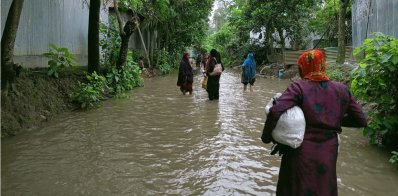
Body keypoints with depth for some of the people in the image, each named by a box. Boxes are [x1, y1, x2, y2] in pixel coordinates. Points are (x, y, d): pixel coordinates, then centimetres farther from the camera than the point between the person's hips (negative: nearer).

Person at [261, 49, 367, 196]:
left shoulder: (299, 88, -12)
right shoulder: (341, 90, 0)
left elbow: (275, 111, -26)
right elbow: (361, 120, 6)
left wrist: (267, 137, -12)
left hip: (301, 153, -3)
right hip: (328, 154, 4)